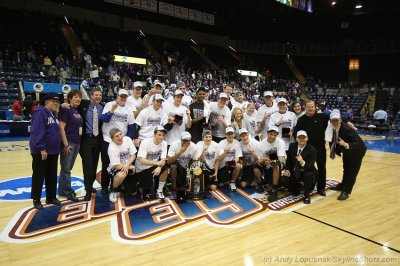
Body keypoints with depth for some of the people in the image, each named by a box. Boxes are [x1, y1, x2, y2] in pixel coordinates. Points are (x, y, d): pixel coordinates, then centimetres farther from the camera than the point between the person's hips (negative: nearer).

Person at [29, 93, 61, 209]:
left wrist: (58, 147, 14)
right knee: (39, 176, 4)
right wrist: (42, 148, -25)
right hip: (41, 151, -8)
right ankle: (36, 200, 17)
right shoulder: (40, 112, -13)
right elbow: (37, 132, -22)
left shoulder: (53, 114, 13)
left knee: (52, 176, 14)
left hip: (53, 151, 8)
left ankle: (51, 197, 25)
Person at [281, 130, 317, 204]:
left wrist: (302, 162, -47)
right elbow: (288, 159, 8)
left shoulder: (312, 150, -16)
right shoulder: (292, 146, -4)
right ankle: (295, 189, 15)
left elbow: (310, 166, -25)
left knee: (309, 175, -37)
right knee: (283, 180, -21)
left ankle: (306, 196, -9)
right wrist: (287, 170, -7)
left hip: (306, 173, -3)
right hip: (294, 172, 3)